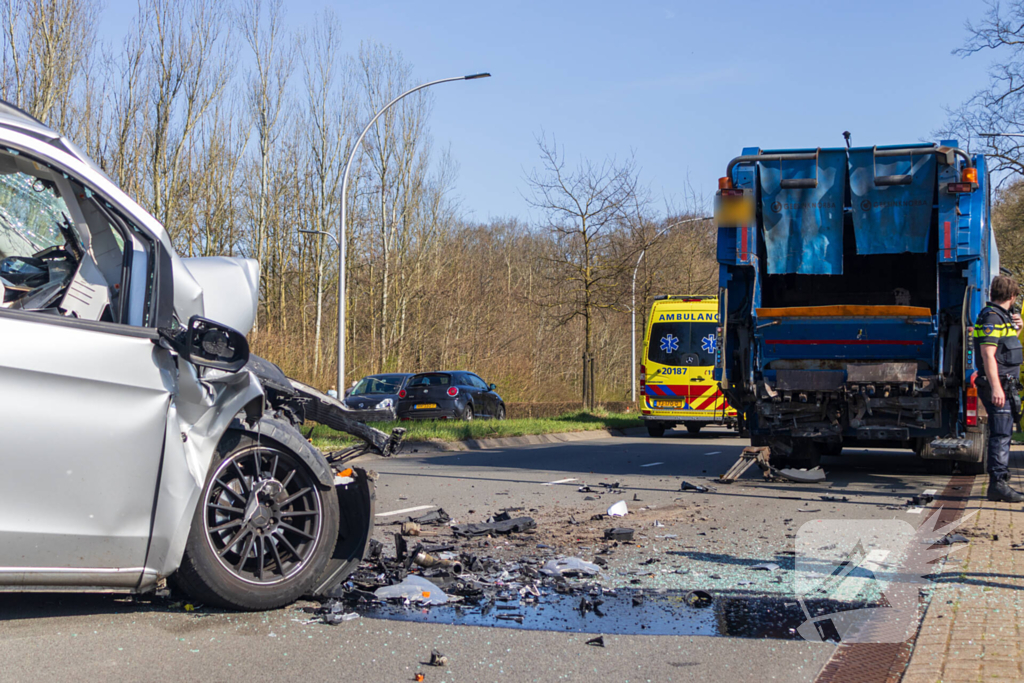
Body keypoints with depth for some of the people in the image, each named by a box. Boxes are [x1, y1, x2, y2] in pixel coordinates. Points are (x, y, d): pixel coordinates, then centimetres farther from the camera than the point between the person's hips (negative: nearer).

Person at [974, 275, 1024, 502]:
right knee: (1001, 434, -13)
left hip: (1005, 386, 10)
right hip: (997, 385, -10)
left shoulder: (1002, 316, 17)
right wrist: (995, 387, -27)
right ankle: (998, 482, -15)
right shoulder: (991, 316, -14)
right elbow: (988, 354, -22)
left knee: (1002, 433, 12)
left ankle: (998, 483, 17)